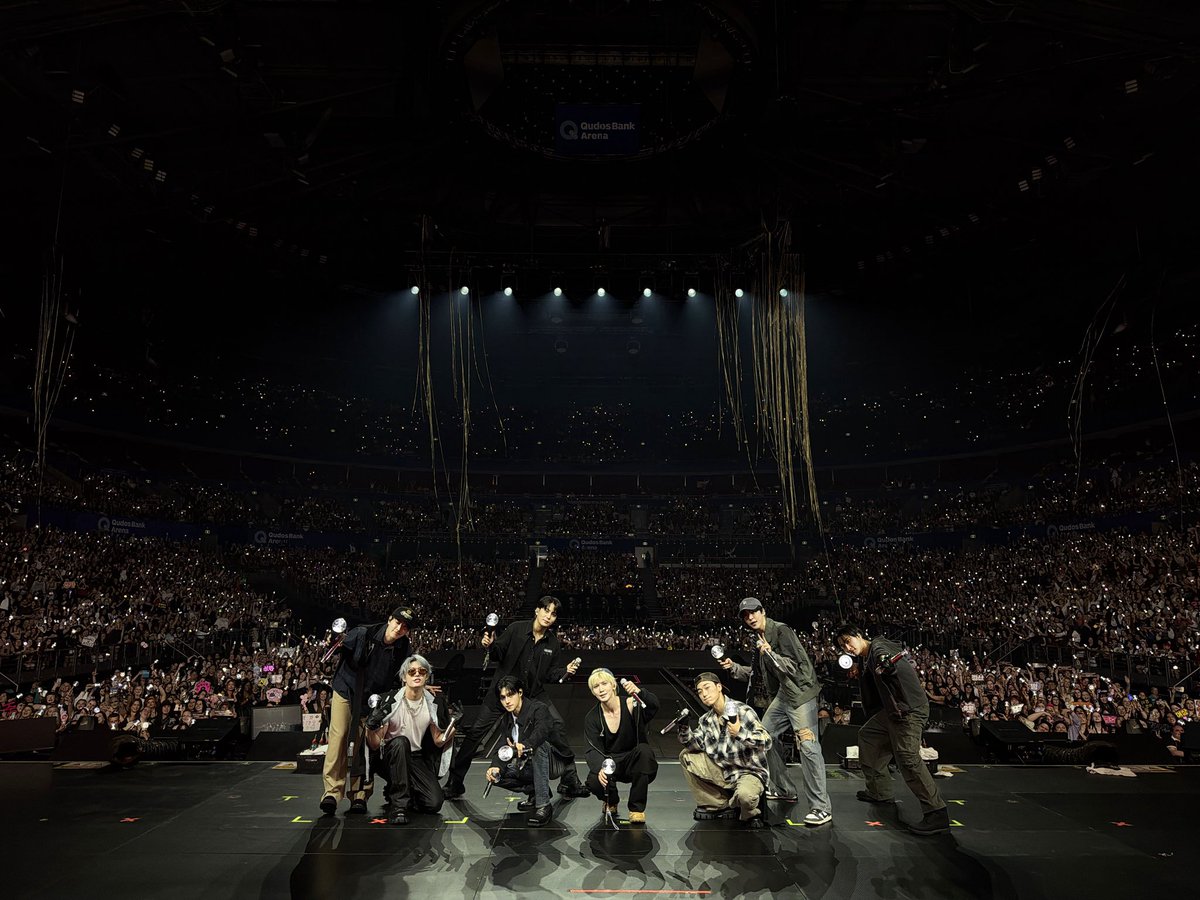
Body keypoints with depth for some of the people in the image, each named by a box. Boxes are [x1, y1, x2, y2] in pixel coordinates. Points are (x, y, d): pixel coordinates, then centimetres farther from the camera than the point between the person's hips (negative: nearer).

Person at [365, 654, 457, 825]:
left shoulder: (434, 704, -3)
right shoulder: (391, 701, -15)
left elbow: (438, 742, 3)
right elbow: (374, 745, -14)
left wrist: (454, 725, -15)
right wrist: (371, 727, -35)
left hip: (416, 759, 3)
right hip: (388, 758, -3)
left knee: (434, 803, -18)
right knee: (400, 741, -37)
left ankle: (394, 792, 13)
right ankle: (399, 805, -26)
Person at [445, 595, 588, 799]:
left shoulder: (554, 643, -2)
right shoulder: (516, 630, -11)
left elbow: (550, 675, 3)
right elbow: (499, 654, -8)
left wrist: (565, 671, -15)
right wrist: (490, 645, -28)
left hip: (534, 694, 2)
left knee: (557, 726, -14)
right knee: (475, 732, -5)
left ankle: (569, 781, 2)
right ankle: (454, 784, 13)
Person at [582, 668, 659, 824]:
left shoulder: (630, 705, -15)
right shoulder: (592, 717, -7)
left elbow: (654, 706, -34)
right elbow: (594, 749, -14)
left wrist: (639, 692, -55)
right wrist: (599, 769, -36)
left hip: (635, 763, -2)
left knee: (644, 750, -34)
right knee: (594, 781, -29)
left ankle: (637, 808, -18)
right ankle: (610, 802, 11)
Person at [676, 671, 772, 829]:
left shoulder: (743, 711, -15)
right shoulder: (706, 720, 6)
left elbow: (767, 742, -21)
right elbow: (696, 746, -2)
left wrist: (741, 733, -36)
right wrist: (684, 728, -19)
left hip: (750, 771, -7)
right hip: (722, 771, 7)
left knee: (745, 795, -39)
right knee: (686, 756, -3)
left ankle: (750, 815, 2)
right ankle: (718, 805, 10)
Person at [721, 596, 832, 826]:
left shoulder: (781, 631, -13)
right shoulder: (759, 640, 13)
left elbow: (792, 668, -18)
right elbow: (757, 676, 21)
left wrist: (771, 655, -32)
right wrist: (733, 667, 11)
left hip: (801, 691, -10)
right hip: (781, 695, 10)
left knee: (807, 746, -17)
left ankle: (821, 807, -14)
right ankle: (785, 791, 26)